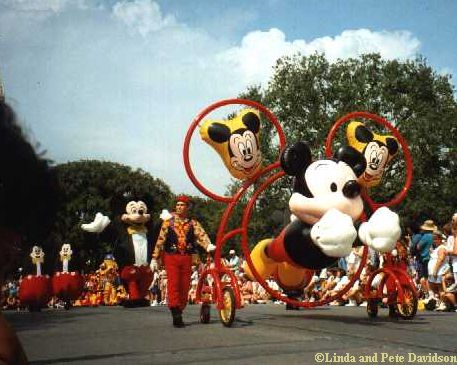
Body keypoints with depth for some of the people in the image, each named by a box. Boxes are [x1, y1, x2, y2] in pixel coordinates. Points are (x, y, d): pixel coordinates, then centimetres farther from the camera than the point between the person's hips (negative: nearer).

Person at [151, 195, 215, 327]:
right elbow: (160, 240, 7)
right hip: (171, 257, -2)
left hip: (187, 257, 2)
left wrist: (208, 245, -29)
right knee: (173, 284, -12)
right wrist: (155, 258, 3)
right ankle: (175, 313, -16)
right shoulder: (168, 222, 8)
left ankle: (179, 312, 14)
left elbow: (201, 234, -9)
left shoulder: (193, 223, 9)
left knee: (185, 285, 4)